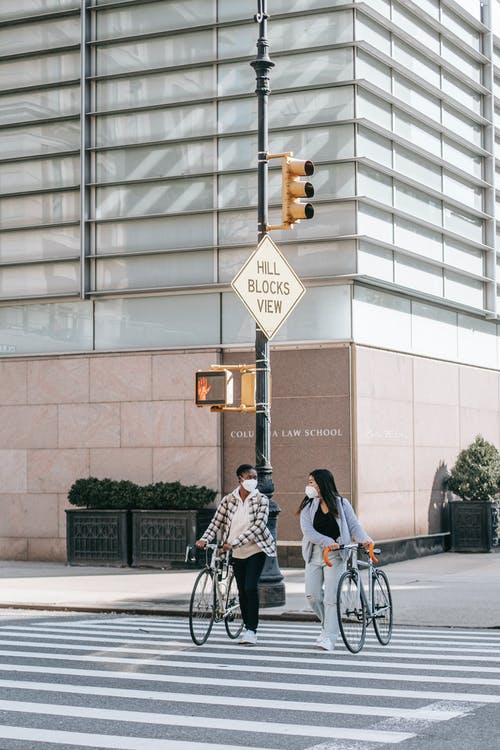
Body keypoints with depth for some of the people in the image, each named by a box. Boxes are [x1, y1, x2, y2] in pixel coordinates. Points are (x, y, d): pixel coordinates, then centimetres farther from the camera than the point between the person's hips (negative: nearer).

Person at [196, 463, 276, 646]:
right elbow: (217, 521, 0)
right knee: (242, 591, 8)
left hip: (256, 550, -3)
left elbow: (258, 526, -18)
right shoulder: (228, 500, 0)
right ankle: (247, 628, 20)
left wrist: (234, 543, -25)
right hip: (237, 554, 3)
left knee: (251, 588, -15)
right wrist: (205, 539, -18)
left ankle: (252, 630, -9)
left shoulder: (261, 500, -9)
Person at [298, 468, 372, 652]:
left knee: (331, 597, -7)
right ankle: (328, 624, 26)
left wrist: (364, 539, -22)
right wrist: (327, 542, -24)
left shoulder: (341, 504, 1)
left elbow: (354, 525, -2)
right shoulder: (308, 506, 3)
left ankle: (329, 637, -3)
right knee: (312, 596, 0)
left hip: (335, 556, -3)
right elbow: (308, 530, -9)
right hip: (314, 555, 3)